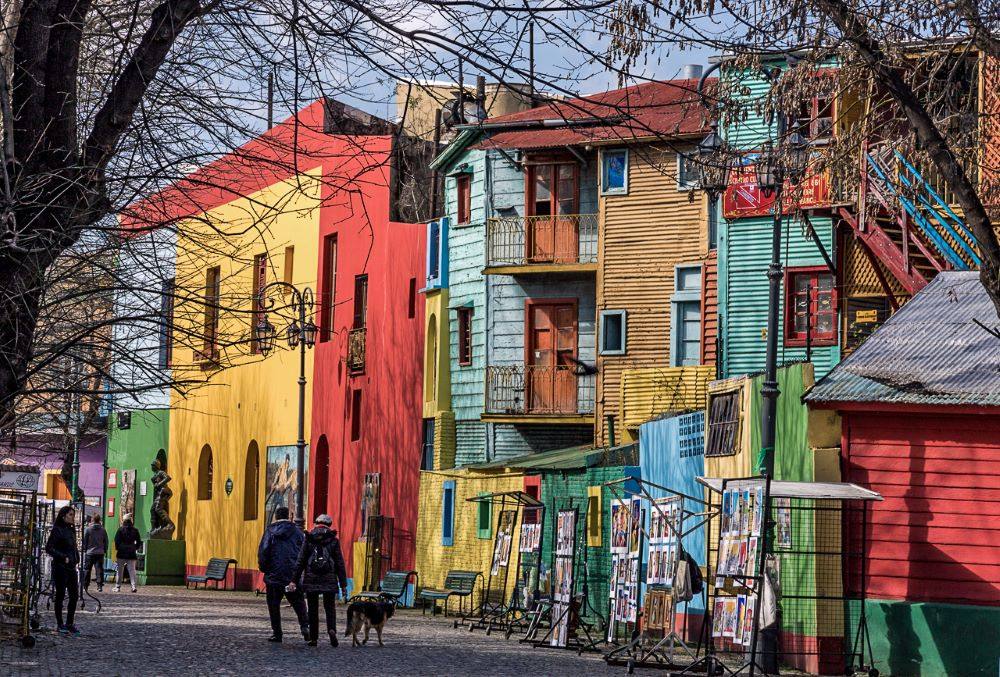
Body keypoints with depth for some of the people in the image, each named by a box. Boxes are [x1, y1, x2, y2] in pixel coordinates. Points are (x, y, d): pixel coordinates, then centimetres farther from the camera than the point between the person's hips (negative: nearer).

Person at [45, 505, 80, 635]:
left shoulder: (71, 530, 13)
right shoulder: (57, 530, -10)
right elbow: (49, 548, -15)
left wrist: (76, 559, 10)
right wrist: (63, 557, -18)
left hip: (71, 567, 8)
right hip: (60, 567, -8)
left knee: (74, 596, 6)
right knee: (60, 596, 0)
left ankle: (69, 624, 15)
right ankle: (60, 625, 8)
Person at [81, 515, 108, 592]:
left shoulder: (88, 529, -6)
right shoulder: (103, 530, 2)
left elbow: (84, 541, -2)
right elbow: (106, 542, 7)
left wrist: (84, 550, 9)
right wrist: (105, 550, 16)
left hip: (89, 553, -2)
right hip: (100, 553, 2)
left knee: (87, 569, 7)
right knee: (100, 569, 3)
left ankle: (85, 586, 10)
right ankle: (100, 585, -4)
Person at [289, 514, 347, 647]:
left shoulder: (308, 539, 2)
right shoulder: (334, 540, 2)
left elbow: (300, 561, -2)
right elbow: (340, 564, 2)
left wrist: (294, 580, 0)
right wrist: (343, 584, 5)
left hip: (311, 579, 0)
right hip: (329, 580, 0)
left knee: (313, 609, 9)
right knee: (330, 607, 10)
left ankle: (313, 638, 8)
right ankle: (331, 629, -16)